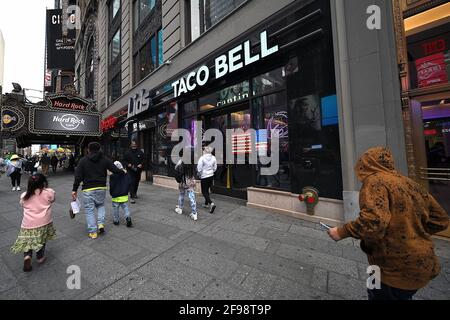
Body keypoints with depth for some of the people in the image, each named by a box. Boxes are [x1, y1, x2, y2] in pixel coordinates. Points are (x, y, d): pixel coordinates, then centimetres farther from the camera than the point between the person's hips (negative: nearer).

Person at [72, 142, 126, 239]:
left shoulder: (83, 161, 0)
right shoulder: (105, 159, 1)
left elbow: (78, 176, -2)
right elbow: (115, 170, -3)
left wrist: (74, 190, 3)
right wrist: (123, 172, 17)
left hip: (88, 189, -1)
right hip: (101, 188, 1)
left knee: (89, 210, 8)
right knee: (101, 205, 24)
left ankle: (93, 232, 13)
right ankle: (101, 224, 10)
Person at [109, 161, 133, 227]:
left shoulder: (112, 176, -13)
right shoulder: (126, 175, -1)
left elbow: (111, 186, -10)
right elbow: (129, 184, 4)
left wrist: (111, 194, 6)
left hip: (116, 196, -2)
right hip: (124, 195, 3)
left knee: (115, 209, 12)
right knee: (125, 207, 10)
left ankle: (116, 221, 24)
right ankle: (128, 217, -7)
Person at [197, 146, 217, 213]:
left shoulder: (202, 158, -17)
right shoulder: (213, 158, -3)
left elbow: (199, 169, -14)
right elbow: (215, 168, 5)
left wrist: (199, 175, 5)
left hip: (204, 177, -5)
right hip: (211, 176, 6)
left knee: (204, 192, 5)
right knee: (207, 190, 21)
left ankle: (211, 203, -12)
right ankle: (206, 204, 33)